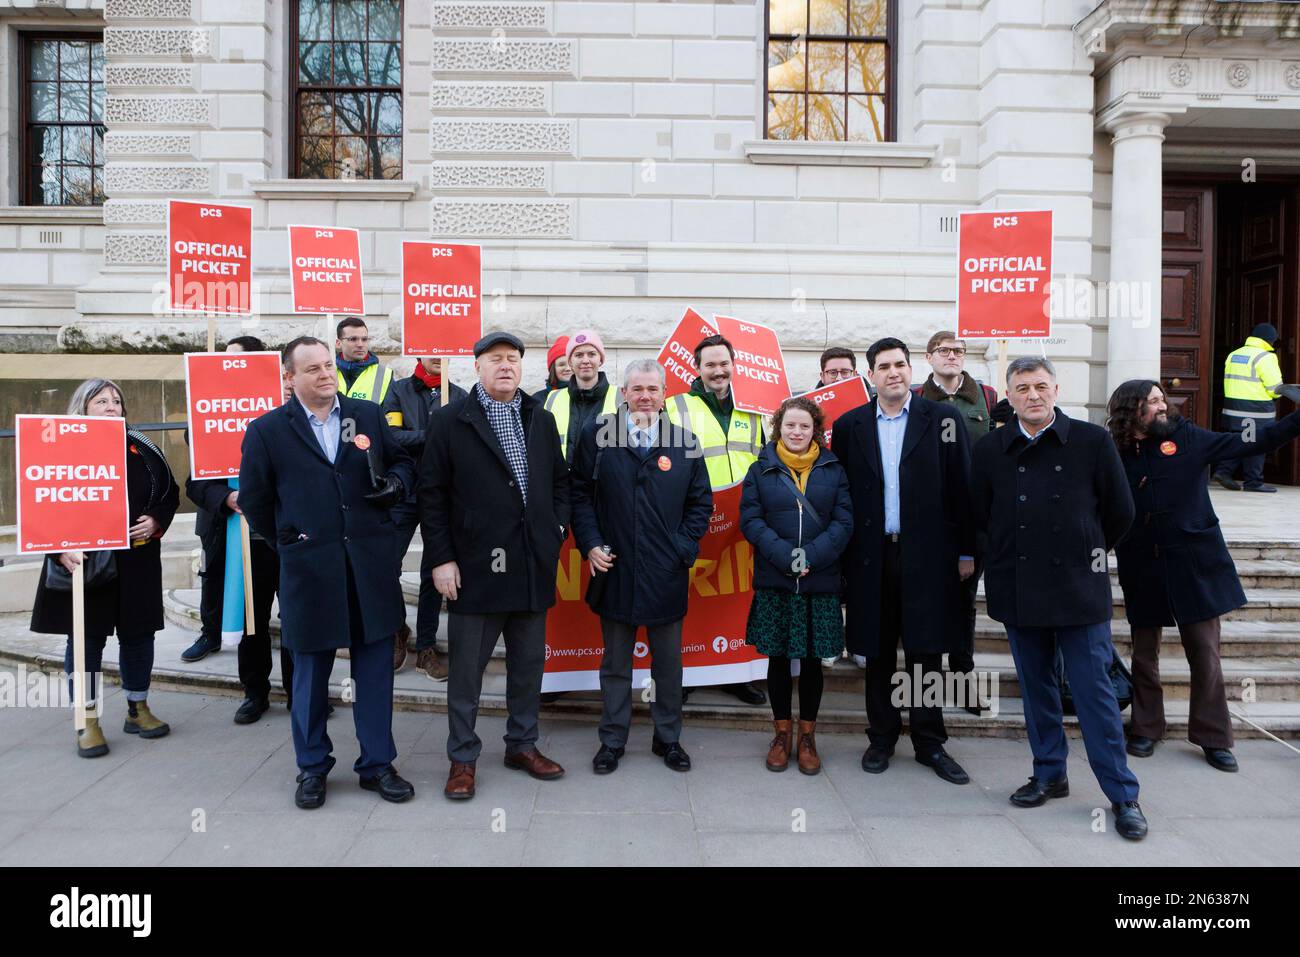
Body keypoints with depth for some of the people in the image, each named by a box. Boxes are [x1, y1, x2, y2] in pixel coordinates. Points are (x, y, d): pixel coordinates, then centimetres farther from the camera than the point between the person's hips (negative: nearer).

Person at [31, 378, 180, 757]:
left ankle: (137, 710, 26)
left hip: (137, 563, 4)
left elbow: (170, 493, 14)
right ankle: (88, 722, 16)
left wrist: (156, 521, -5)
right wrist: (61, 549, -21)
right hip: (85, 563, -3)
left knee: (138, 634, 11)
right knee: (86, 639, 3)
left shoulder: (142, 449, 7)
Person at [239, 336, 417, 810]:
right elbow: (253, 499, 8)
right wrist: (287, 540, 9)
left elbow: (402, 462, 16)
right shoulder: (267, 430, 1)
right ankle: (312, 768, 27)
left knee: (375, 669, 8)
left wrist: (396, 484, -5)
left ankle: (377, 764, 22)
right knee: (310, 673, 11)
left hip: (371, 565, 2)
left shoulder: (369, 415, 7)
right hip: (308, 571, -1)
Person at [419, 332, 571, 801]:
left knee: (528, 661, 14)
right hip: (475, 566, -4)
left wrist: (557, 530, 3)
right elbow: (432, 494, -5)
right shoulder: (450, 421, -4)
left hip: (533, 565, 5)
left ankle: (523, 745, 30)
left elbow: (560, 481, 16)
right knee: (466, 667, 5)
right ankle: (462, 758, 19)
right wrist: (441, 559, -8)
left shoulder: (541, 419, 10)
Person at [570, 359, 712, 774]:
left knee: (668, 663, 12)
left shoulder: (684, 442, 2)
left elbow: (701, 502, 8)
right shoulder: (597, 436, 0)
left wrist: (685, 547, -1)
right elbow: (580, 494, 4)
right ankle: (612, 740, 26)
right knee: (616, 662, 12)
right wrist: (590, 544, -5)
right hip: (614, 569, -1)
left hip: (667, 574, 1)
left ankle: (668, 738, 29)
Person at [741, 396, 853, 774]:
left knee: (812, 659, 7)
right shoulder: (761, 470, 4)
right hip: (774, 581, 0)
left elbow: (844, 520, -1)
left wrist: (811, 557, -15)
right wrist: (785, 556, -15)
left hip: (820, 581, 0)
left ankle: (807, 736, 21)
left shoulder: (833, 470, 6)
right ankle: (782, 733, 22)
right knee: (778, 658, 7)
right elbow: (751, 519, -3)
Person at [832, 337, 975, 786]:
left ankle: (929, 743, 19)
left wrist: (966, 551, -1)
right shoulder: (849, 425, 6)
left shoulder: (941, 419, 1)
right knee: (878, 653, 10)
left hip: (927, 556, -1)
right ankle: (882, 737, 24)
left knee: (926, 652, 5)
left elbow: (960, 488, 1)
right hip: (871, 558, 1)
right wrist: (841, 555, 2)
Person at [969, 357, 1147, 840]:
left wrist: (1085, 554, 10)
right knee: (1036, 687, 12)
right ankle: (1049, 775, 27)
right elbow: (978, 515, 13)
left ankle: (1123, 796, 11)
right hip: (1019, 590, 3)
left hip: (1078, 588, -2)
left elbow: (1120, 511, 5)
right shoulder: (990, 449, 3)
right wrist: (1004, 557, 9)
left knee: (1094, 691, 0)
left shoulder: (1092, 441, -3)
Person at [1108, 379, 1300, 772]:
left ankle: (1213, 738, 17)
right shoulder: (1115, 455, -2)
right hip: (1143, 572, 0)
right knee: (1144, 655, 11)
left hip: (1194, 566, 0)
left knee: (1206, 655, 4)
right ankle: (1146, 729, 26)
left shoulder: (1187, 438, 0)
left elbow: (1248, 443, -2)